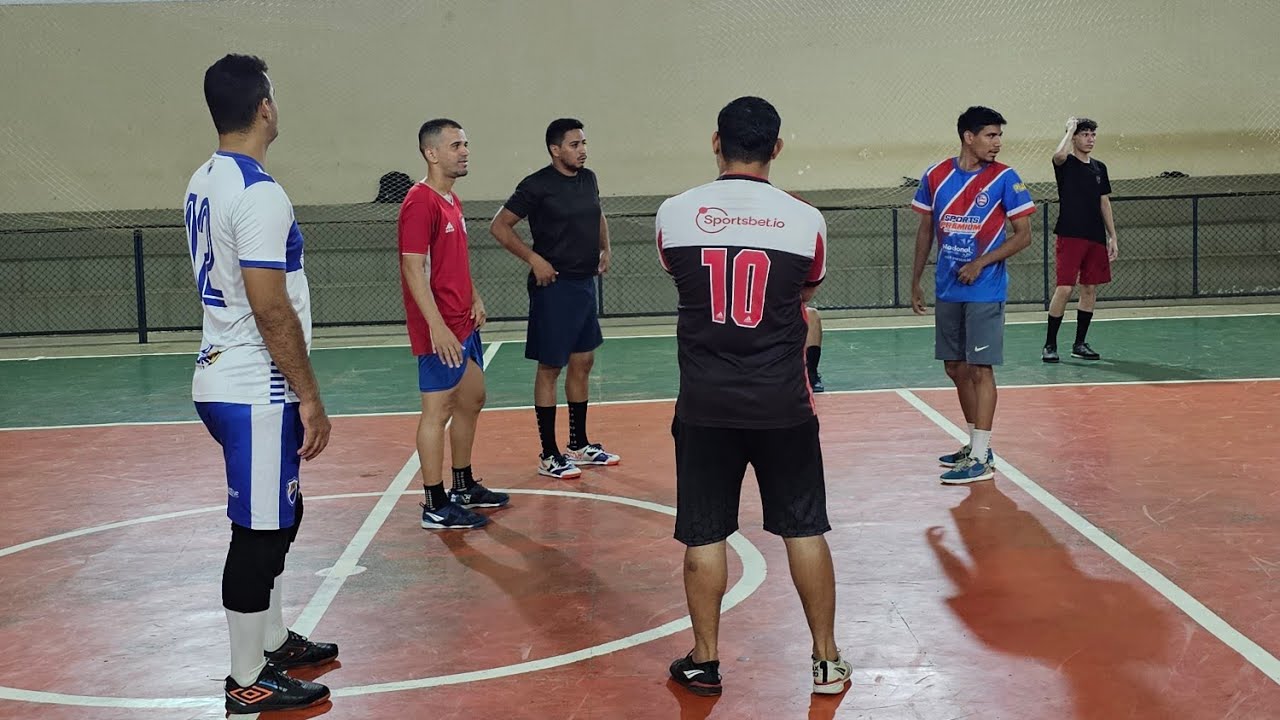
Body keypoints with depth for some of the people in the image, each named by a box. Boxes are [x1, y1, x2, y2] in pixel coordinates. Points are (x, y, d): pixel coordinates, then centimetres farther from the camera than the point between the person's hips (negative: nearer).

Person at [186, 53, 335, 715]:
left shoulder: (204, 182, 11)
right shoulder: (258, 193, -20)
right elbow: (272, 311, -23)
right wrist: (310, 398, -15)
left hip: (225, 378, 10)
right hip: (255, 392, -10)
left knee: (279, 518, 21)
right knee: (259, 531, 0)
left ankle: (274, 643, 34)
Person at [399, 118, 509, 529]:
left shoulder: (452, 201, 14)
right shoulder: (421, 203, -16)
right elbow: (413, 268, -22)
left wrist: (474, 299, 9)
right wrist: (437, 326, -26)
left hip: (464, 324, 10)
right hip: (439, 330, -10)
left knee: (471, 400, 18)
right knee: (439, 409, -4)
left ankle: (464, 486, 32)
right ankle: (436, 506, 4)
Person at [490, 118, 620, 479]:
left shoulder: (588, 178, 8)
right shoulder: (537, 186, -13)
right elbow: (499, 226, -10)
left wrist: (605, 248, 11)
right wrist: (534, 259, -16)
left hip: (585, 284, 8)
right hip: (554, 287, -8)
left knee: (583, 362, 14)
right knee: (550, 368, -1)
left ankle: (579, 446, 26)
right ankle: (549, 455, 7)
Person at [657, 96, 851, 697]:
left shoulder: (673, 213, -4)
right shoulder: (806, 220, -5)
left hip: (705, 404, 0)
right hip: (782, 404, 0)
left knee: (704, 536, 10)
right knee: (805, 531, 12)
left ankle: (705, 661, 21)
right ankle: (827, 659, 21)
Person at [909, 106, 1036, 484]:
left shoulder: (1003, 178, -7)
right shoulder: (936, 176, 4)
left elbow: (1023, 235, -6)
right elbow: (925, 230, 13)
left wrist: (980, 264, -15)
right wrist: (916, 281, 11)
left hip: (985, 290, -5)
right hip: (947, 289, 5)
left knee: (979, 369, -6)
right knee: (956, 368, 12)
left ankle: (980, 460, -1)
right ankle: (976, 445, 27)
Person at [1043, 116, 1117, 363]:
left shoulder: (1099, 167, 15)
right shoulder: (1066, 164, -3)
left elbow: (1105, 203, 17)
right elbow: (1058, 155, -29)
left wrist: (1112, 237, 12)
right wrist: (1070, 129, -13)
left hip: (1096, 237, 6)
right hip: (1070, 236, -6)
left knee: (1090, 289, 7)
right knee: (1064, 289, -11)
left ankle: (1080, 344, 16)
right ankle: (1049, 345, -3)